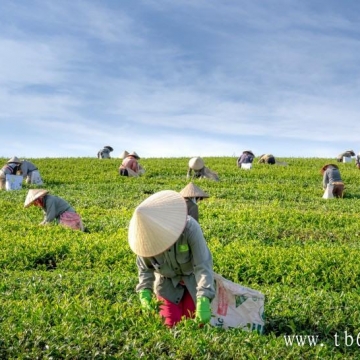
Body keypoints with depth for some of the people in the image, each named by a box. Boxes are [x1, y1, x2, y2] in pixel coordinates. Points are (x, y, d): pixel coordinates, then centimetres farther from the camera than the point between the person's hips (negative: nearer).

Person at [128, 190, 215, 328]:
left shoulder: (190, 227, -35)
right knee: (170, 324, -3)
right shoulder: (145, 237, -25)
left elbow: (203, 265, -35)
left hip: (193, 279, -1)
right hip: (167, 282, 2)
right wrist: (144, 293, -24)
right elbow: (145, 269, -8)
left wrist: (203, 301, -45)